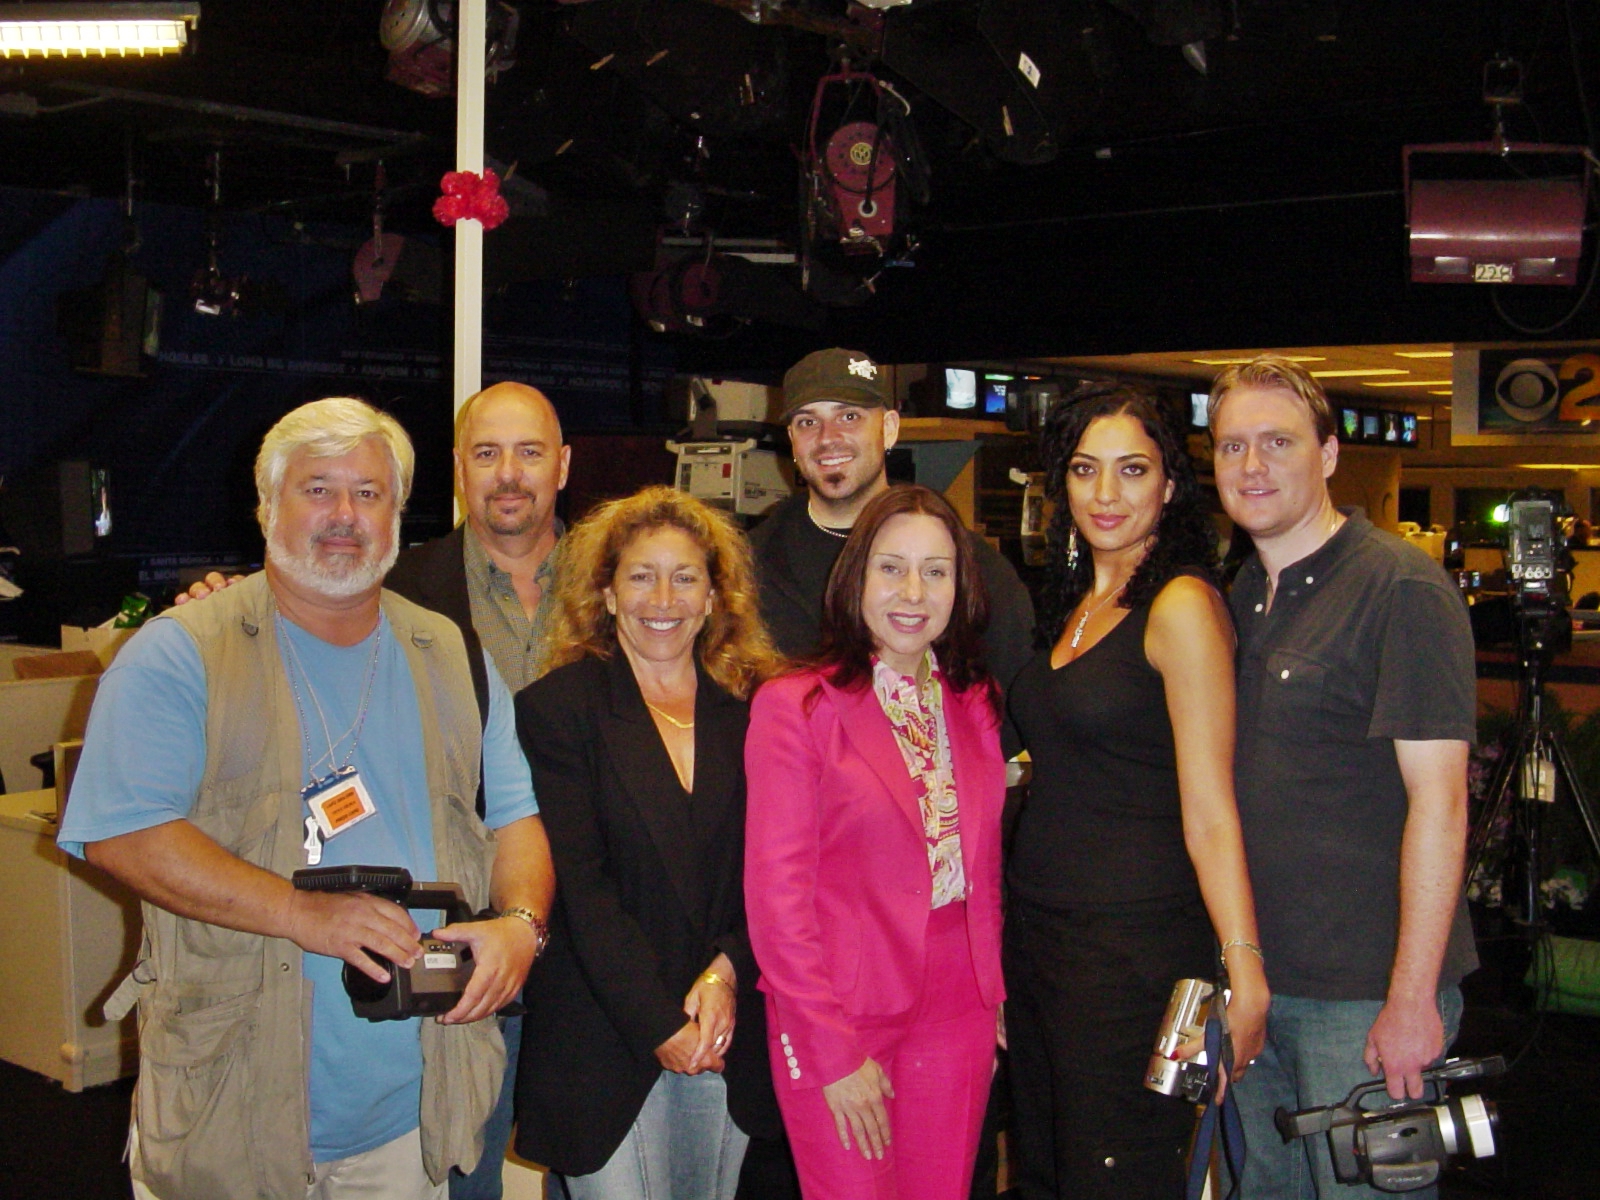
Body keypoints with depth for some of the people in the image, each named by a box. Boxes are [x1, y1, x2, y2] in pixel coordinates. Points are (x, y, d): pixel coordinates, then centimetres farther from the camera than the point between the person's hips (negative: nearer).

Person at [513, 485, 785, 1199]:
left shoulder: (751, 710, 6)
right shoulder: (558, 707, -4)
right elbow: (579, 884, -9)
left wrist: (729, 970, -13)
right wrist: (658, 1025, -14)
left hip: (730, 1038, 3)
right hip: (607, 1045, -3)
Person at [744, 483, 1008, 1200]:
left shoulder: (974, 704, 8)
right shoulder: (796, 704, -9)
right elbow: (776, 893, -10)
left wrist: (992, 993, 6)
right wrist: (833, 1052, -12)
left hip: (957, 1015, 5)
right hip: (836, 1014, -5)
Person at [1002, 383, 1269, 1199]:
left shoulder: (1181, 604, -13)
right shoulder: (1074, 604, 12)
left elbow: (1209, 811, -16)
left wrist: (1244, 968, -22)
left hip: (1138, 942, -8)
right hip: (1036, 926, 8)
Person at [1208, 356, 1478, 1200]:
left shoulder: (1402, 588, -12)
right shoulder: (1238, 598, 11)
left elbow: (1438, 801, -17)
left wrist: (1413, 998, -20)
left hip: (1367, 996, -7)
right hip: (1251, 983, 7)